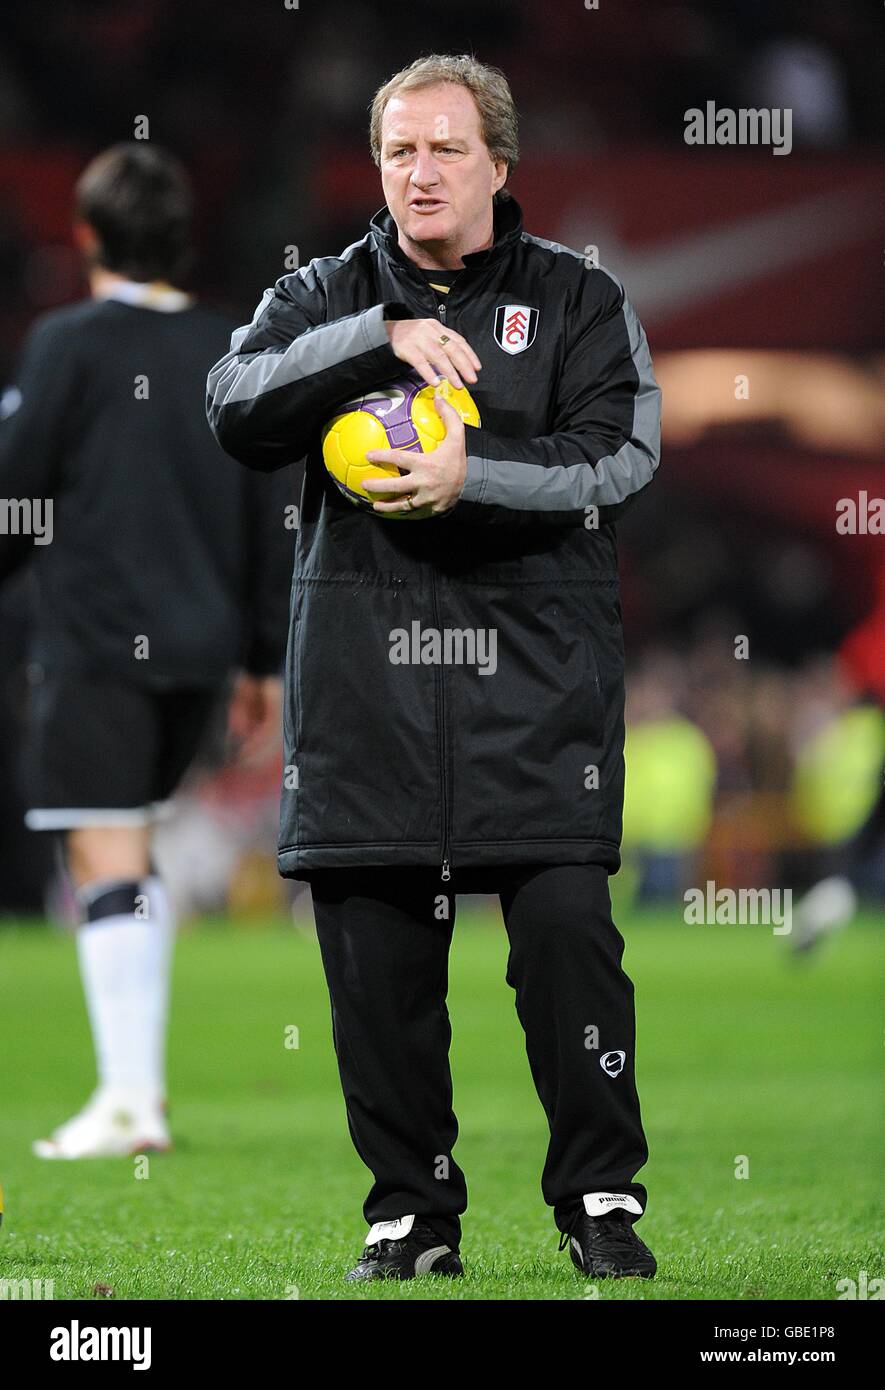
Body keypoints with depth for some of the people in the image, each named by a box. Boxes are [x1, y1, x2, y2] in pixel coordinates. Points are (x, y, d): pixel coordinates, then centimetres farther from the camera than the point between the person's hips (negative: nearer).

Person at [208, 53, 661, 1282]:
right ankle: (412, 1215, 13)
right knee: (377, 958, 2)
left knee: (566, 926, -10)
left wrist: (471, 477, -17)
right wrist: (383, 337, -15)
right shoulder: (327, 298, 13)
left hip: (535, 673, -2)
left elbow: (621, 455, -3)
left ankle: (602, 1198, 3)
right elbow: (236, 408, -4)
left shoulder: (578, 300, 9)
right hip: (363, 675, 2)